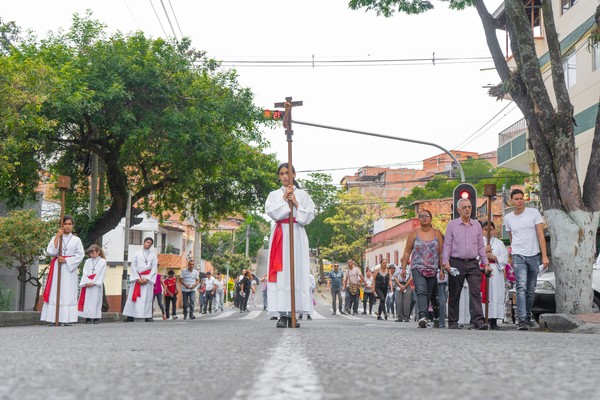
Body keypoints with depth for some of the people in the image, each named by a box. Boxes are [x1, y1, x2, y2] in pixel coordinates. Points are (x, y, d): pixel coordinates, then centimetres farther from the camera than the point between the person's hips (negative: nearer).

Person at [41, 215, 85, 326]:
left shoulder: (76, 240, 8)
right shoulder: (55, 238, 10)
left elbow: (80, 255, 1)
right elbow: (50, 251, -4)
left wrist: (65, 260, -9)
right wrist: (57, 237, -7)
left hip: (70, 268, -1)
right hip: (57, 268, 1)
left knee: (68, 293, -6)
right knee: (55, 292, -5)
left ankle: (66, 319, -9)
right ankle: (53, 319, -5)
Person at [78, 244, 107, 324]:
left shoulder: (102, 261, 4)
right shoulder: (88, 261, 14)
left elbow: (101, 273, -4)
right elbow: (85, 273, 5)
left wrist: (93, 282, -13)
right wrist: (87, 282, -11)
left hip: (96, 285, -3)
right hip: (87, 284, 3)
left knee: (96, 301, -4)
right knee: (87, 301, -2)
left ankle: (96, 318, 0)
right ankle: (88, 318, 0)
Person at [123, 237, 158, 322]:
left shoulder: (153, 255, 8)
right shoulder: (137, 253, 8)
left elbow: (154, 268, 1)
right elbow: (133, 267, 3)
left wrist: (147, 278, -10)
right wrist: (137, 278, -8)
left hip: (148, 279, -1)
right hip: (137, 278, 1)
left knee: (147, 298, -4)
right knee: (133, 297, -2)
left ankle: (147, 316, -4)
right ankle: (130, 316, -1)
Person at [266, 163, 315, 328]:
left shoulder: (302, 195, 12)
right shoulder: (274, 195, 13)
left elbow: (309, 215, 2)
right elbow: (271, 212, -4)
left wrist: (296, 203, -6)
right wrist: (284, 199, -4)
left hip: (297, 235, 0)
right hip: (279, 235, 0)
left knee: (297, 271, -6)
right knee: (280, 272, -8)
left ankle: (292, 314, -3)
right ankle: (282, 314, -9)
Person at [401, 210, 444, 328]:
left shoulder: (437, 234, 8)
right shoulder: (414, 233, 6)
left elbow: (441, 253, 7)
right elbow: (407, 252, 7)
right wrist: (403, 268, 3)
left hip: (433, 269, 2)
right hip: (417, 268, -2)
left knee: (429, 295, 4)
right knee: (421, 291, -21)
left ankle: (422, 318, 13)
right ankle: (423, 316, -34)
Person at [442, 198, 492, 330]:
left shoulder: (477, 225, 12)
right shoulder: (452, 225, 3)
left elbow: (481, 246, 15)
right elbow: (447, 245, 1)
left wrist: (486, 263, 9)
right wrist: (446, 262, -10)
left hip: (473, 263, 2)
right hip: (456, 263, -2)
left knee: (476, 292, -9)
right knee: (454, 294, 4)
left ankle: (478, 320, -13)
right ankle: (453, 322, 12)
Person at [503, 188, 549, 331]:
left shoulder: (534, 213, -1)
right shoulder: (508, 218, 7)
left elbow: (541, 235, -5)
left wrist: (544, 256, -11)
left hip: (534, 255, 0)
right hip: (518, 256, 0)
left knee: (531, 290, 9)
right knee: (521, 288, -16)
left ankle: (528, 316, 25)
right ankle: (522, 320, -22)